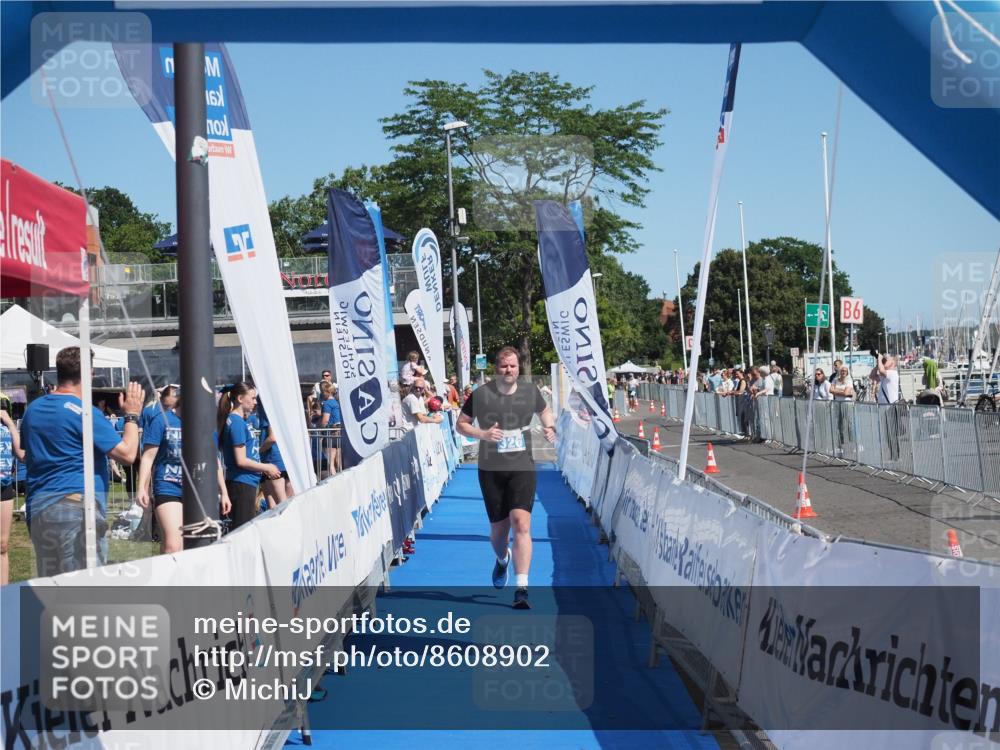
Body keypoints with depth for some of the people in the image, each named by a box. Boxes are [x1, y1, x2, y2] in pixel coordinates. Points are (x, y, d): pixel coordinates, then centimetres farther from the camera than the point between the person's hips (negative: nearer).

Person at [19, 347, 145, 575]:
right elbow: (127, 454, -12)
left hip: (37, 510, 7)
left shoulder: (32, 409, 11)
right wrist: (132, 416, 2)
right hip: (77, 505, -7)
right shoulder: (83, 412, -12)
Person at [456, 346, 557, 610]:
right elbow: (461, 424, 5)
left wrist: (550, 427, 4)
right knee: (498, 529, 9)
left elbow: (544, 410, 24)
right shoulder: (481, 395, -4)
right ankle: (502, 560, 47)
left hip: (522, 468, 0)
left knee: (521, 523, -19)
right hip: (490, 470, 0)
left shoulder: (530, 391, 3)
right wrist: (482, 434, -14)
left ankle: (521, 588, -20)